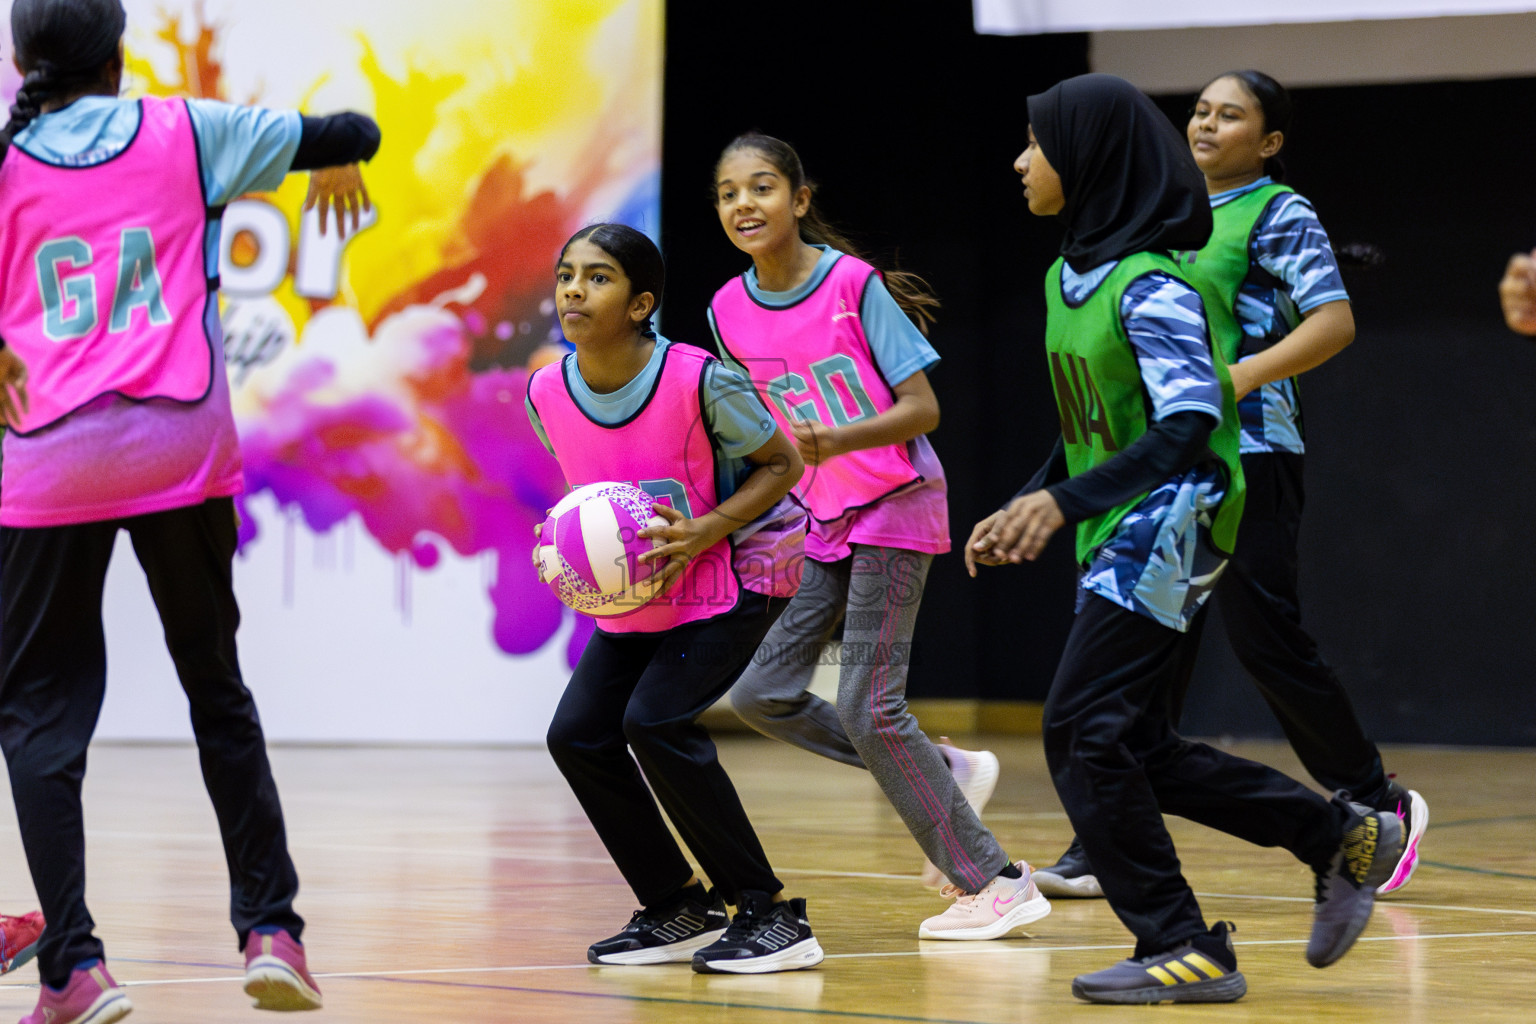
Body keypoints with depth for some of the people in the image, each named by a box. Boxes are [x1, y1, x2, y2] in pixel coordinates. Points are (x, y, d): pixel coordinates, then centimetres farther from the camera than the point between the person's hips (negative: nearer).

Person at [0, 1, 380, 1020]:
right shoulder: (188, 133, 6)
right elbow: (350, 133, 14)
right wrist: (338, 161, 36)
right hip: (183, 449, 2)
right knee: (216, 687, 18)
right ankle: (271, 927, 12)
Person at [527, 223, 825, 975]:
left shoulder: (697, 380, -25)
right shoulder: (547, 395, -9)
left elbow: (782, 464, -12)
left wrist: (703, 532, -25)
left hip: (734, 572, -7)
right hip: (635, 595, 7)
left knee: (656, 721, -23)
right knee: (578, 735, -3)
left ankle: (770, 914, -13)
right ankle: (679, 910, 13)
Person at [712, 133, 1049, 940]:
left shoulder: (854, 285, -15)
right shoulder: (728, 312, 1)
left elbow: (922, 407, -17)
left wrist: (838, 441, -32)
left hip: (895, 508, -7)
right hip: (822, 518, 7)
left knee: (867, 706, -12)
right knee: (761, 693, -1)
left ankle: (992, 880, -1)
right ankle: (944, 773, 16)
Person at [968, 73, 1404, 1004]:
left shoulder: (1151, 287, -17)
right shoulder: (1069, 276, 11)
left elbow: (1189, 428, -24)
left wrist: (1066, 502, -31)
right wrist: (1022, 511, 11)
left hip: (1168, 528, -9)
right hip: (1118, 541, 9)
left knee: (1085, 734, -11)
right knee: (1138, 750, 10)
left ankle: (1183, 948, -5)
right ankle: (1343, 838, 20)